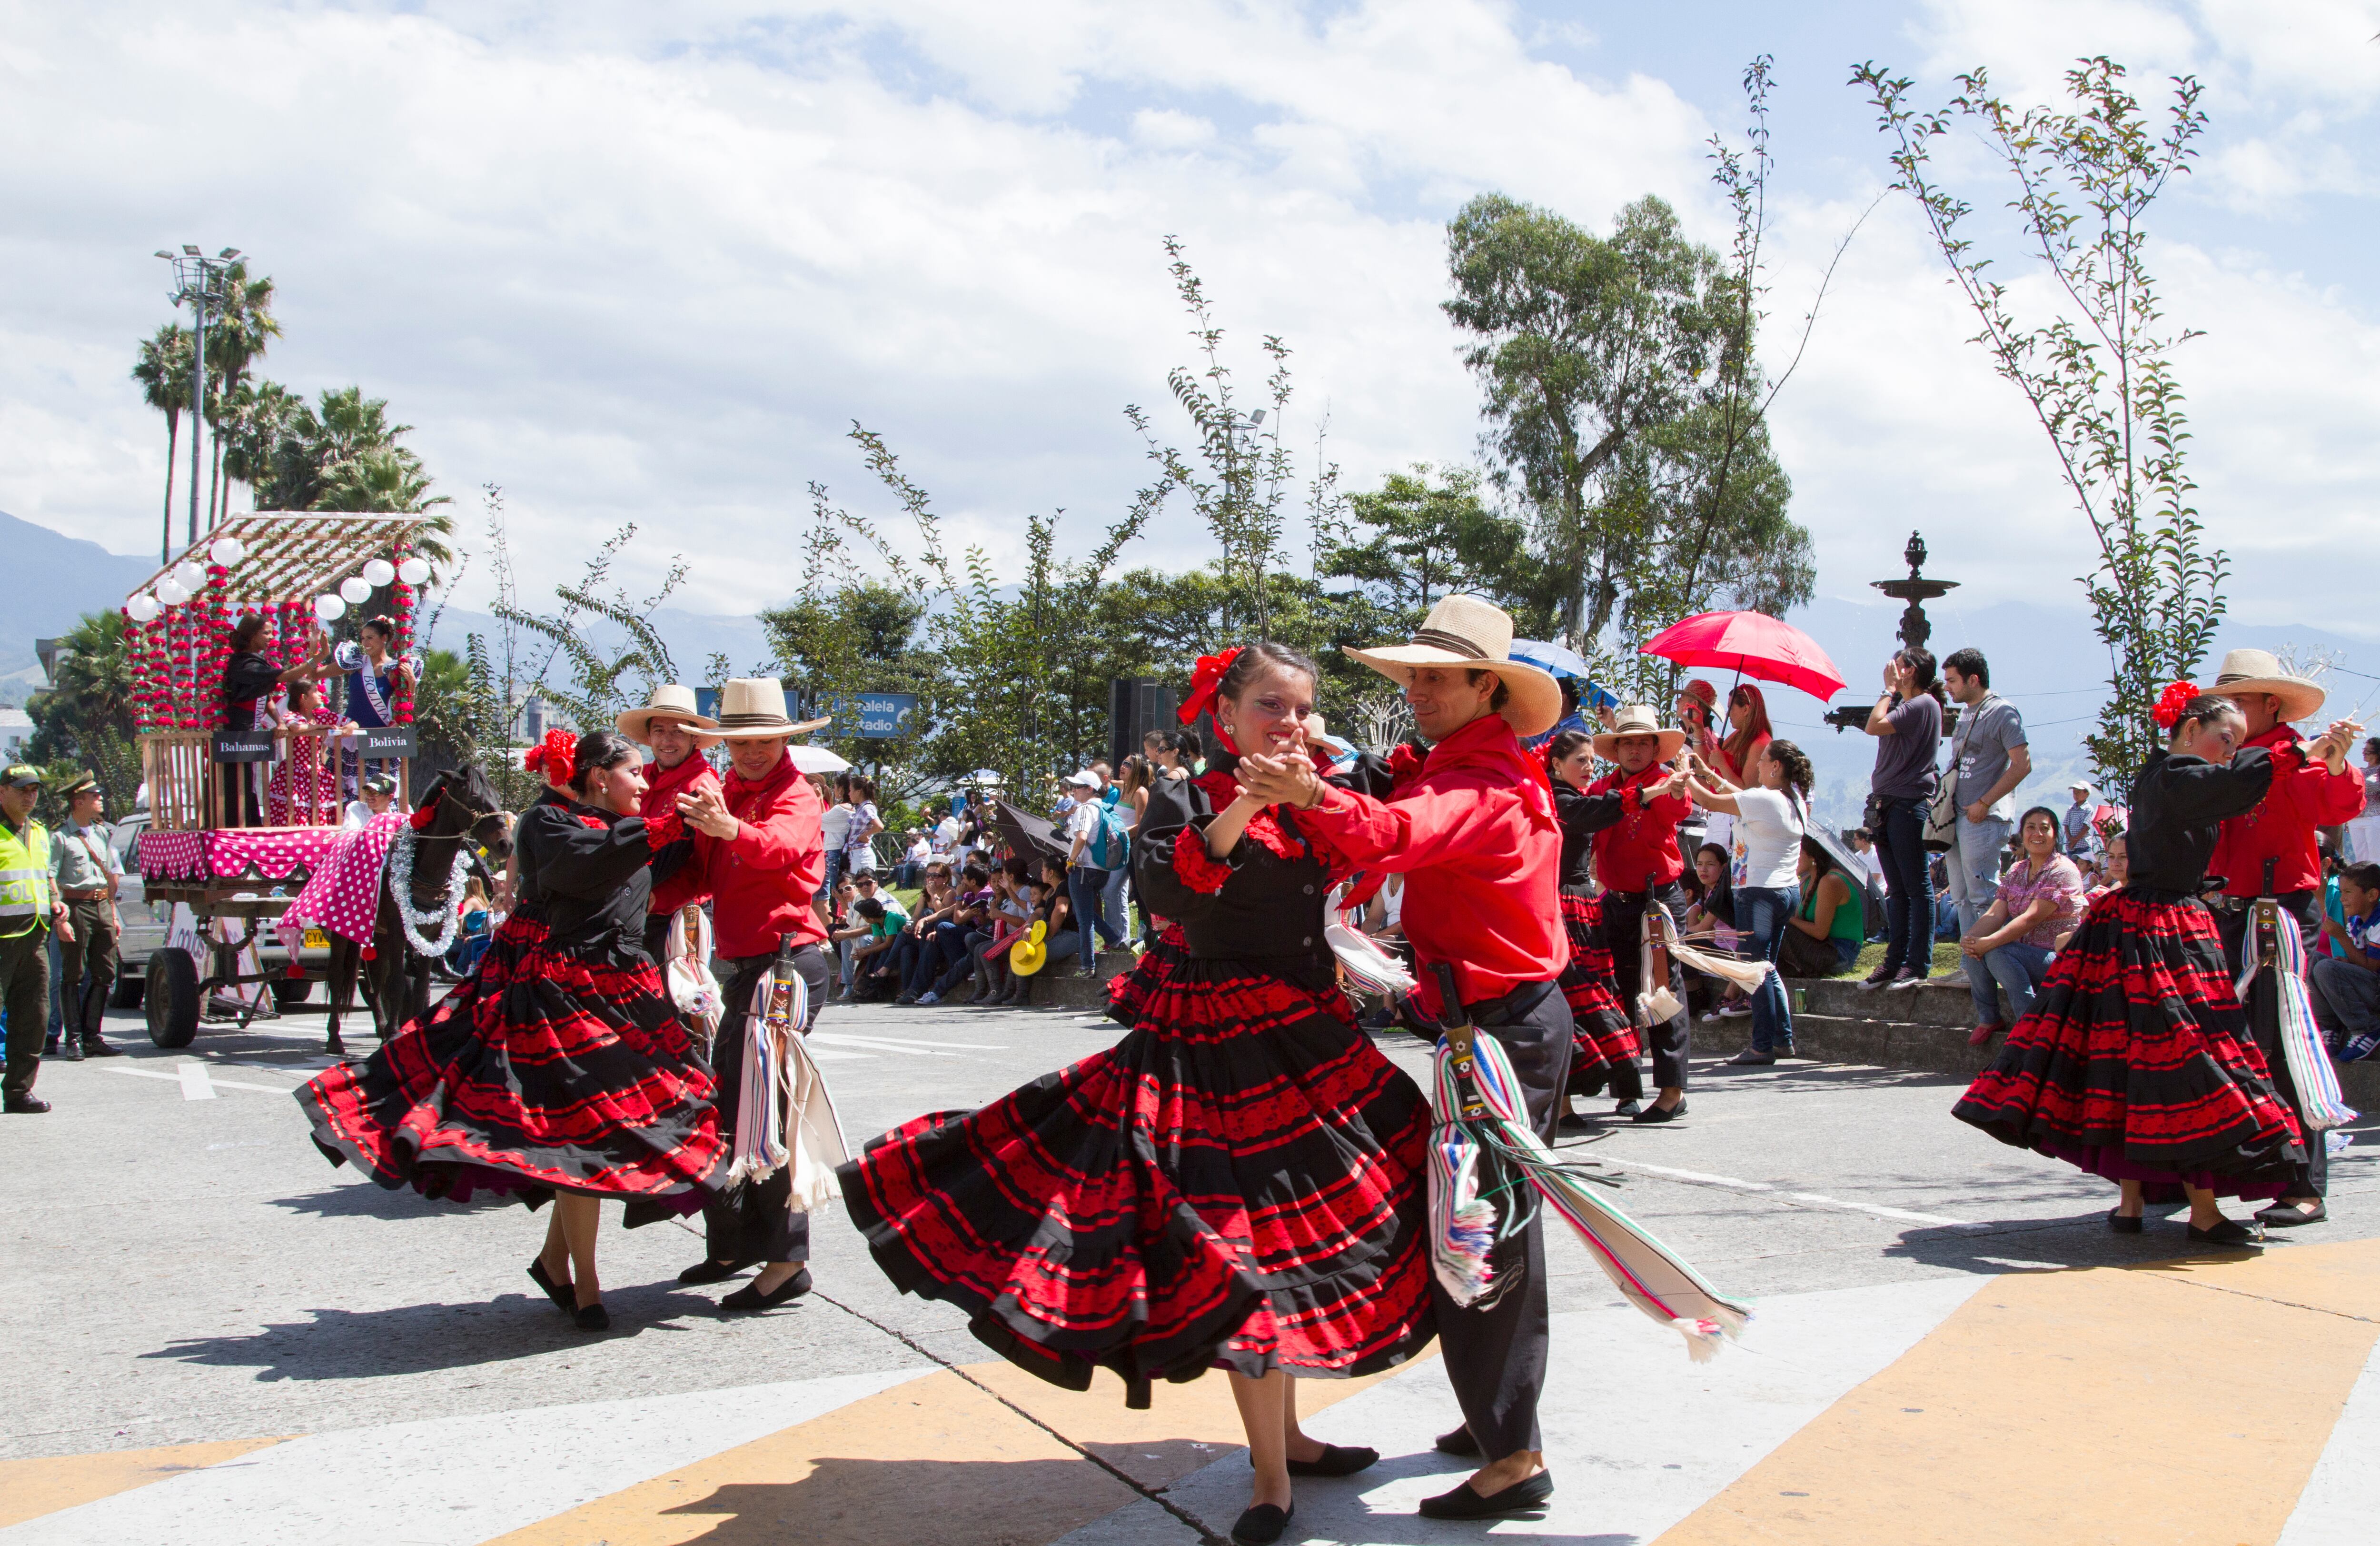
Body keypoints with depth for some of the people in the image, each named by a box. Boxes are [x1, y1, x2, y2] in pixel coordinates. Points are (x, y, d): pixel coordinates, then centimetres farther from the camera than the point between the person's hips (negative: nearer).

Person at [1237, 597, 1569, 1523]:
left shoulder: (1479, 784, -20)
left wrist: (1311, 796, -56)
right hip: (1516, 1021, 11)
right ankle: (1503, 1418, 35)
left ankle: (1513, 1459, -4)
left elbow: (1396, 835, -39)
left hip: (1504, 1027, -11)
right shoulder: (1457, 766, 15)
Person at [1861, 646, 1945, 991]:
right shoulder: (1904, 705, 19)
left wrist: (1890, 688, -9)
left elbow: (1875, 726, -18)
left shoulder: (1924, 704, -10)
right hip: (1889, 806, 10)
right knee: (1897, 890, 11)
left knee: (1917, 887, -6)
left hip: (1908, 804, -10)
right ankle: (1895, 961, 14)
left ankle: (1918, 964, -5)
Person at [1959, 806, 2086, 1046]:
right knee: (1973, 944, -16)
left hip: (2058, 960, -7)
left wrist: (1988, 943, -32)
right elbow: (1995, 914, -3)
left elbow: (2032, 918, -23)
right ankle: (1989, 1018, -4)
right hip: (2025, 956, 7)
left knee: (1997, 952, -30)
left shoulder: (2063, 872, -12)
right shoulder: (2016, 872, 10)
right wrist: (1970, 939, -25)